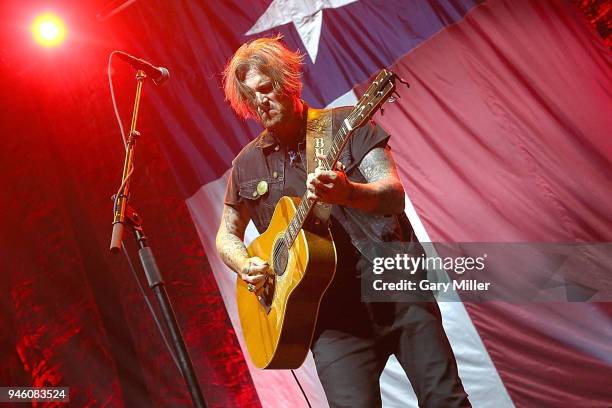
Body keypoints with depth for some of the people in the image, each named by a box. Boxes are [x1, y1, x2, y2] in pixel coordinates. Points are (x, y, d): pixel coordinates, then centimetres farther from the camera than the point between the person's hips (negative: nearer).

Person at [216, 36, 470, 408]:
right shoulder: (247, 165, 9)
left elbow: (394, 195, -11)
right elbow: (227, 235, 21)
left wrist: (347, 193, -32)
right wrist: (245, 264, -2)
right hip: (332, 308, 1)